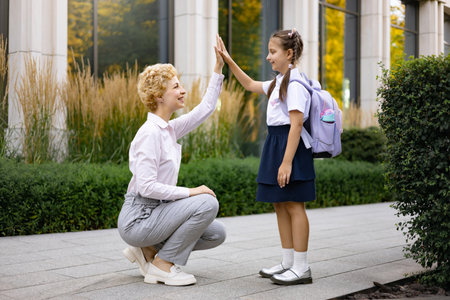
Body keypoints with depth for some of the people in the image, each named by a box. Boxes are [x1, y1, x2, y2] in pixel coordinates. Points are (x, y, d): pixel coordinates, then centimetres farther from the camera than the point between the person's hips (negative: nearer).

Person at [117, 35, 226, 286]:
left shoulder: (169, 129, 8)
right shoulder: (150, 133, -19)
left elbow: (205, 109, 17)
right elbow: (146, 186, -25)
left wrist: (218, 70, 15)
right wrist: (190, 192, -22)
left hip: (154, 212, 9)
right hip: (137, 218, -9)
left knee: (217, 234, 7)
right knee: (207, 203, -22)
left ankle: (149, 251, 13)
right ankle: (162, 265, -8)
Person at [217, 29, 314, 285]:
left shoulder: (295, 84, -14)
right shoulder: (279, 82, 16)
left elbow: (296, 124, -21)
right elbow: (250, 85, 32)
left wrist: (287, 162, -25)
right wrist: (229, 61, 26)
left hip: (292, 147, -10)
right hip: (276, 144, 10)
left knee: (293, 204, -6)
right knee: (280, 204, 11)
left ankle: (302, 268, 1)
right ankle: (288, 262, 20)